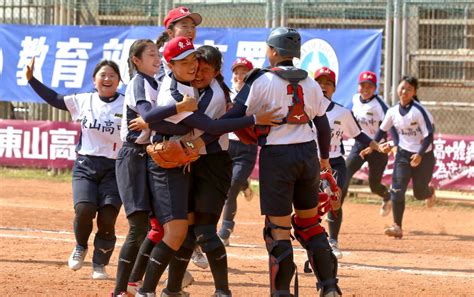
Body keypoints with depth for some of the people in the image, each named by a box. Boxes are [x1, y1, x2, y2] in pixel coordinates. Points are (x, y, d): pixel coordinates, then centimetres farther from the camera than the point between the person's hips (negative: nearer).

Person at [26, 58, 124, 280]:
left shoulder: (126, 104, -1)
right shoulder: (84, 101, 7)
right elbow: (54, 99, 14)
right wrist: (32, 79, 11)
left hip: (114, 169, -1)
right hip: (85, 166, 1)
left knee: (108, 217, -10)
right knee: (84, 209, -20)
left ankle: (99, 264, 11)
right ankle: (80, 247, 12)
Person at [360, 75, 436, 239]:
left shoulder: (419, 111, -19)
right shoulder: (393, 112, -2)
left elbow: (429, 135, -20)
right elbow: (382, 129, 14)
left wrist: (420, 154, -29)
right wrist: (372, 146, 6)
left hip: (423, 156, -4)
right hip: (403, 154, 4)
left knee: (419, 193, 9)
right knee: (397, 190, -11)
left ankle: (430, 191, 47)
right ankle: (397, 227, -8)